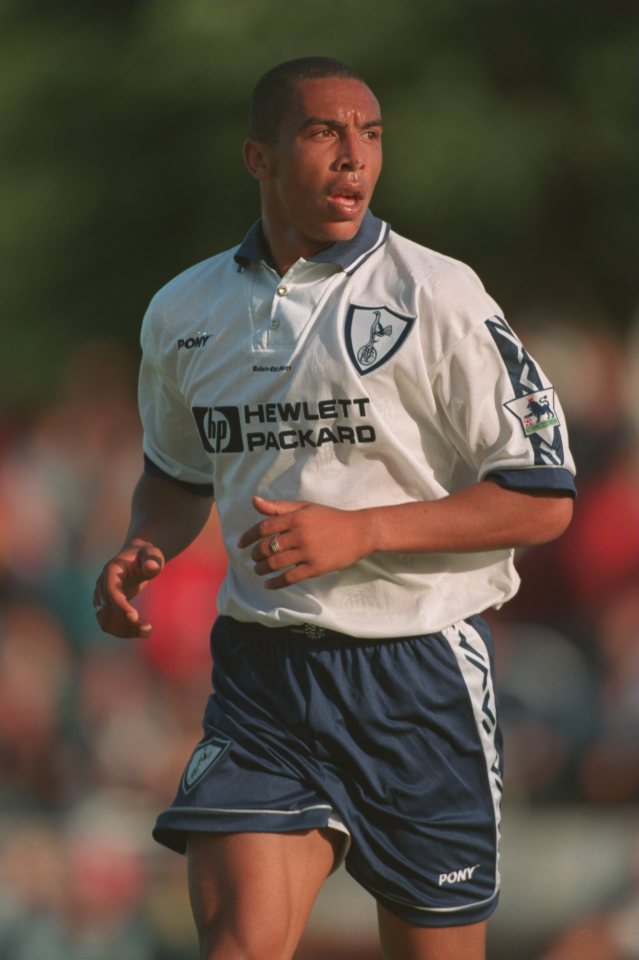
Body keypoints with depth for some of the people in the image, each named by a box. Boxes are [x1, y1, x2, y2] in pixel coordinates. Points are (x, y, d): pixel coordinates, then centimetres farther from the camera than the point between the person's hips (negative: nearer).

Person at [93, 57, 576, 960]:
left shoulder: (436, 296, -7)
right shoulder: (184, 312, 6)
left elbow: (543, 498, -8)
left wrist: (361, 531, -18)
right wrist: (141, 551, 3)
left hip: (423, 676, -2)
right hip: (262, 671, 2)